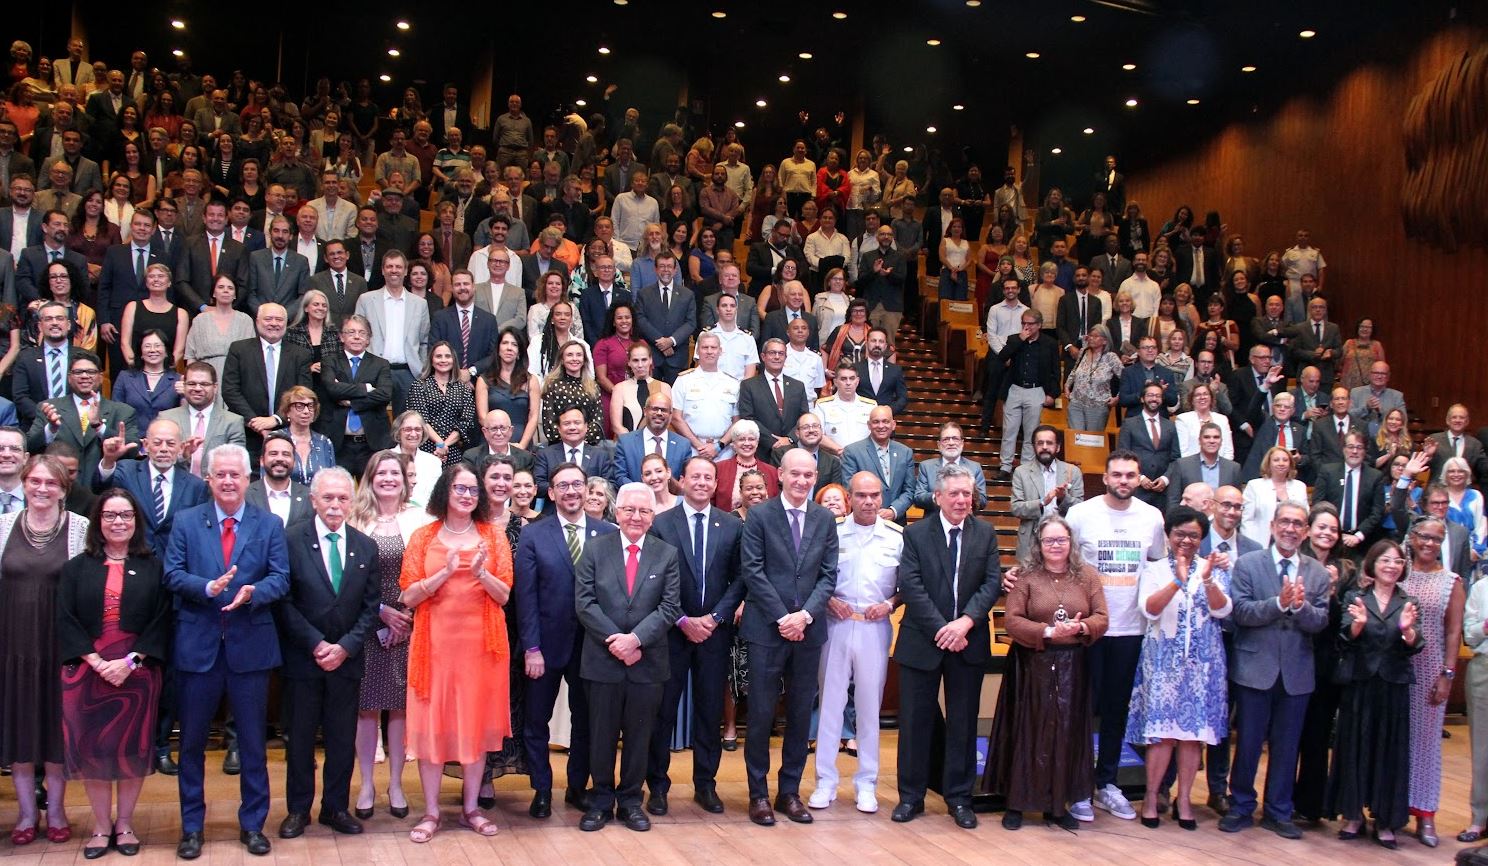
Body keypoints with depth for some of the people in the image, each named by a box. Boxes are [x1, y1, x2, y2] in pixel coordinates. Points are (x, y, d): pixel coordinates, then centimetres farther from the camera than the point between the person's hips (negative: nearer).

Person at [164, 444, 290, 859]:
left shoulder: (270, 525, 4)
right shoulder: (186, 521, 4)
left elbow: (280, 579, -3)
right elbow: (173, 574, -4)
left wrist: (252, 592, -23)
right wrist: (209, 587, -22)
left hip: (250, 645, 0)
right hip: (198, 644, 0)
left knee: (253, 741, 8)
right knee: (192, 741, 9)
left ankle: (253, 824, 20)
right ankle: (192, 826, 22)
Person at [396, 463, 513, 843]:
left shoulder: (493, 536, 6)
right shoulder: (423, 536, 4)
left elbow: (503, 595, 1)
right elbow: (408, 596, -3)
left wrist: (481, 572, -18)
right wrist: (445, 573, -17)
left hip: (480, 641, 1)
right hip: (435, 641, -1)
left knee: (477, 721, 5)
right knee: (432, 721, 0)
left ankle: (470, 807, 17)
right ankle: (431, 811, 9)